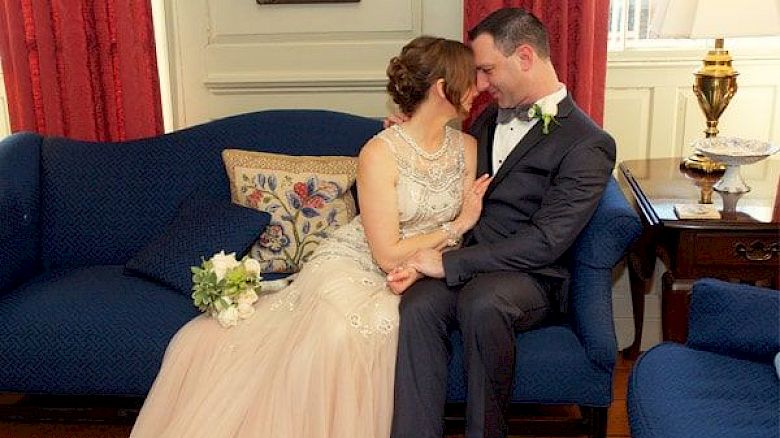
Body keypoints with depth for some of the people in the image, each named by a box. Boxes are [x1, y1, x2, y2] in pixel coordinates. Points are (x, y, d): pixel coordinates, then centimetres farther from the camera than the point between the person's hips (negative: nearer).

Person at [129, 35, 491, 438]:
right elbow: (388, 255, -16)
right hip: (350, 266, -3)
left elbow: (471, 225, 2)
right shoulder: (379, 153, -16)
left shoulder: (467, 147, 1)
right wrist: (455, 226, -6)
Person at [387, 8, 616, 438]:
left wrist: (449, 263, -19)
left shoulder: (588, 145, -7)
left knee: (481, 301, -37)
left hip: (529, 276, -5)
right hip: (463, 262, 5)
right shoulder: (489, 119, 17)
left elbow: (545, 242, -16)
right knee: (418, 306, -28)